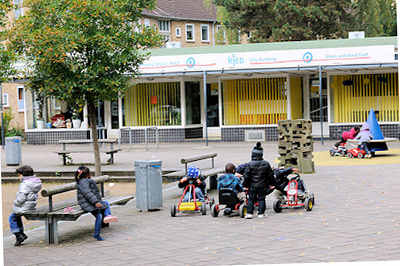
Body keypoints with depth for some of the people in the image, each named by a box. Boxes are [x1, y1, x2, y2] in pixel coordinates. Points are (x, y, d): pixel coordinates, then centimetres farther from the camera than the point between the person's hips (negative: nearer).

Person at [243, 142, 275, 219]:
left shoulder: (250, 164, -11)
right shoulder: (266, 164, -2)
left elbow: (246, 176, -8)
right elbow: (270, 175, 5)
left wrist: (245, 185, 2)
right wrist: (271, 183, 17)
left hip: (252, 186, -2)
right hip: (262, 185, 2)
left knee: (251, 199, 7)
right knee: (261, 199, 9)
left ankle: (249, 213, 2)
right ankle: (261, 213, 8)